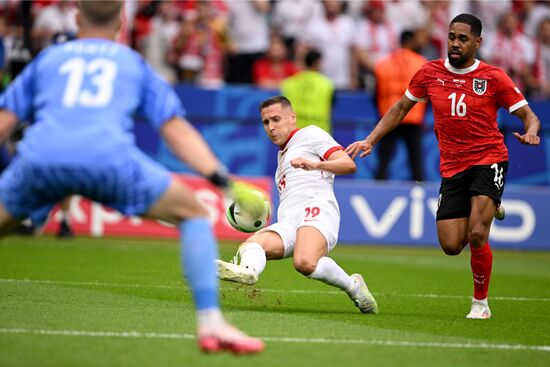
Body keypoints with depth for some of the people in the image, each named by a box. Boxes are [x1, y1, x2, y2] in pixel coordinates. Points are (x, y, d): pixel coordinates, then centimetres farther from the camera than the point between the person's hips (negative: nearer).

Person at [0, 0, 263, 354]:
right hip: (109, 156, -1)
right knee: (194, 214, 17)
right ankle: (210, 322, 5)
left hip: (38, 156, 1)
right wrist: (221, 177, 14)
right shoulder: (135, 64, 29)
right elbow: (177, 130, 17)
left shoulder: (47, 59, 31)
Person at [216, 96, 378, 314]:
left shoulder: (310, 134, 15)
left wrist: (315, 164, -16)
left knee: (305, 262, -36)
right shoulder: (282, 155, 39)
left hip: (316, 209, -7)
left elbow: (348, 165, 1)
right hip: (287, 222, 7)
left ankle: (353, 286, -14)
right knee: (251, 244, -26)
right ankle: (247, 270, -58)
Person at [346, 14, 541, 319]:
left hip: (488, 159, -3)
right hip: (452, 166, 3)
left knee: (477, 235, -20)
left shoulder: (494, 77, -4)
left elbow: (528, 115, -1)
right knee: (451, 245, -5)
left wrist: (531, 132, -24)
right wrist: (371, 140, 9)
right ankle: (485, 211, 30)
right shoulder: (430, 73, 4)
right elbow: (401, 108, 16)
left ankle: (481, 302, 2)